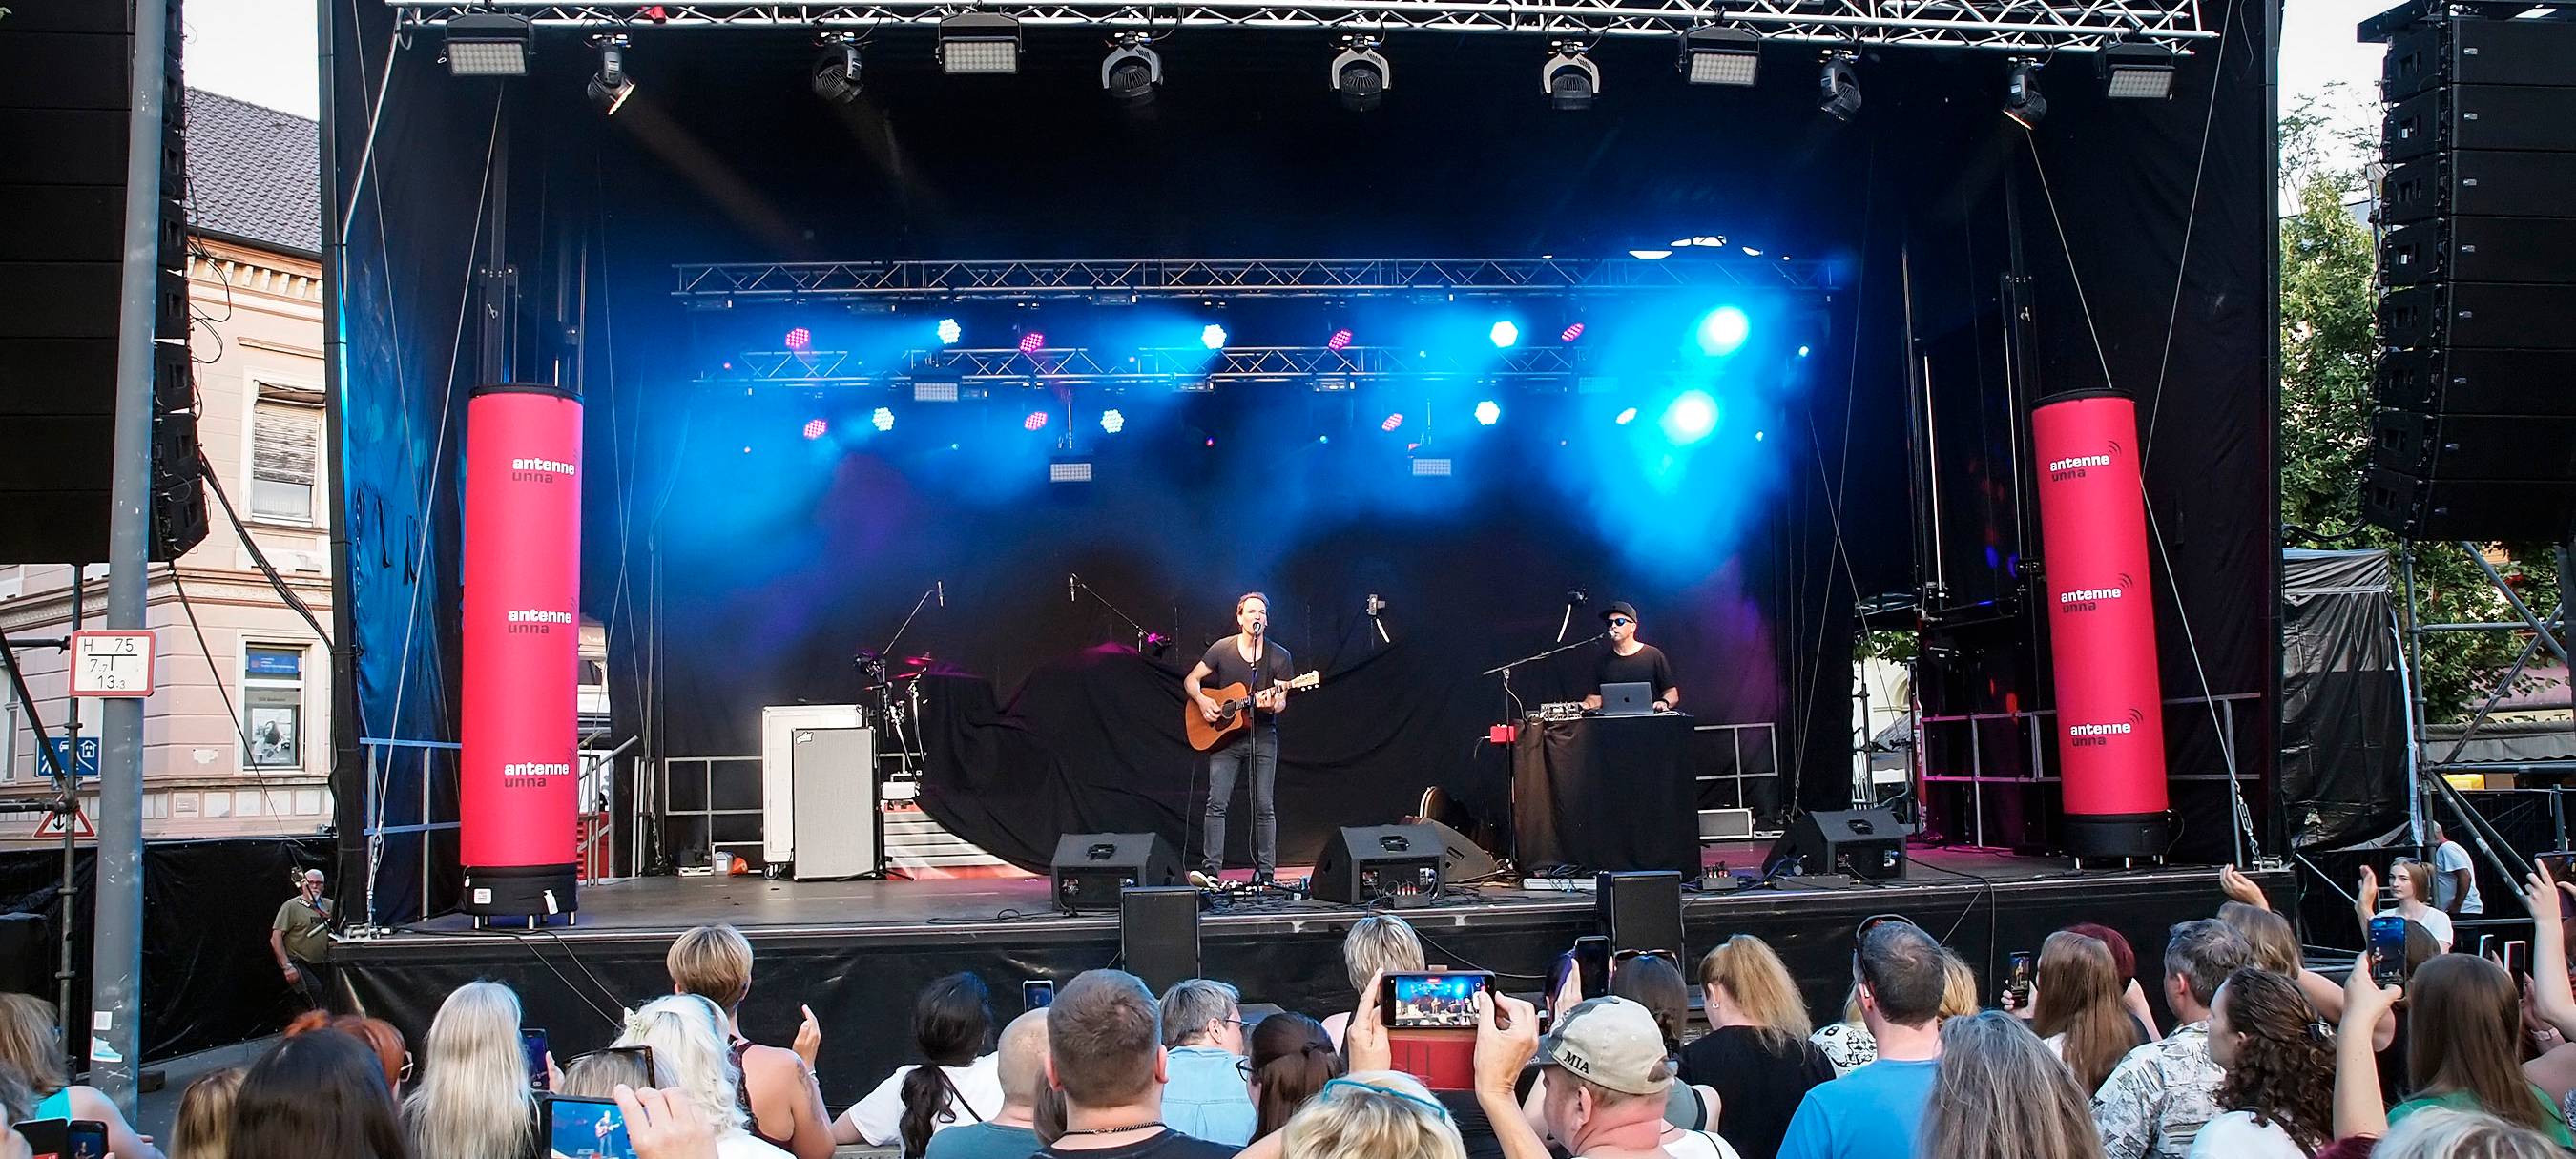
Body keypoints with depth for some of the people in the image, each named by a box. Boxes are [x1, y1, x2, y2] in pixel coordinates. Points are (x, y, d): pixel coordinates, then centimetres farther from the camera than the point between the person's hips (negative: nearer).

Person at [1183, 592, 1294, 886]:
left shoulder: (1279, 656, 0)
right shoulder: (1222, 649, 1)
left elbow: (1281, 701, -3)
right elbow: (1191, 681, 7)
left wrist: (1271, 704, -25)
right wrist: (1202, 702, -12)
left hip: (1262, 737, 0)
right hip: (1224, 736, 0)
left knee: (1264, 806, 1)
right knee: (1217, 803, -9)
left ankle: (1265, 874, 6)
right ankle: (1210, 870, -10)